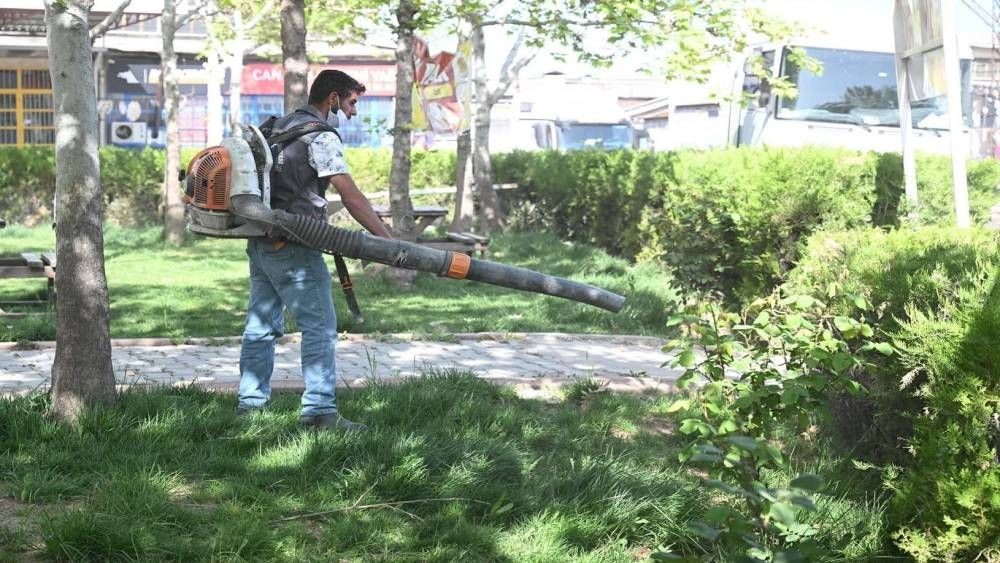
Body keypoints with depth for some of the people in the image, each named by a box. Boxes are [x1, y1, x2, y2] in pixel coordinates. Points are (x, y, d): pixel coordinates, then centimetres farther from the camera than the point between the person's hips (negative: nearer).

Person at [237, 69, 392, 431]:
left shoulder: (277, 128, 17)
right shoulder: (320, 136, -10)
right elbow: (351, 196, -19)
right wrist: (388, 240, -20)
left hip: (261, 242, 9)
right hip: (292, 247, -9)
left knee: (261, 324, 13)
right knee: (320, 325, -7)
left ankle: (250, 404, 17)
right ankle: (319, 409, -11)